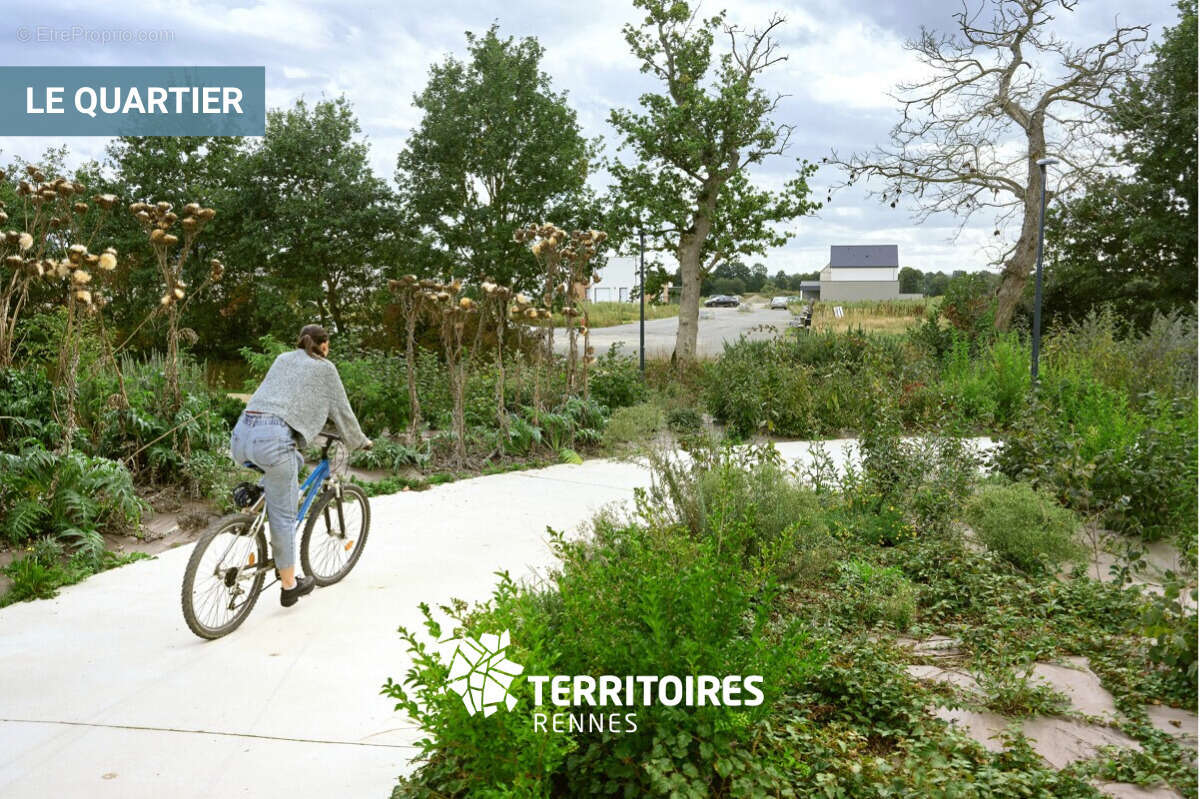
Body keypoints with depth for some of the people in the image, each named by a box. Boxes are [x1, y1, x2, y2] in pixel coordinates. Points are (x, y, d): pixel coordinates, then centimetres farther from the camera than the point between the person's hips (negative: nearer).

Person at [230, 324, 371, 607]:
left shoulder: (283, 359, 28)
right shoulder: (324, 368, 13)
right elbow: (342, 411, 18)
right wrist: (360, 441, 34)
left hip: (241, 435, 6)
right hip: (273, 438, -6)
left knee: (294, 461, 32)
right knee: (284, 515, 5)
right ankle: (289, 586, 15)